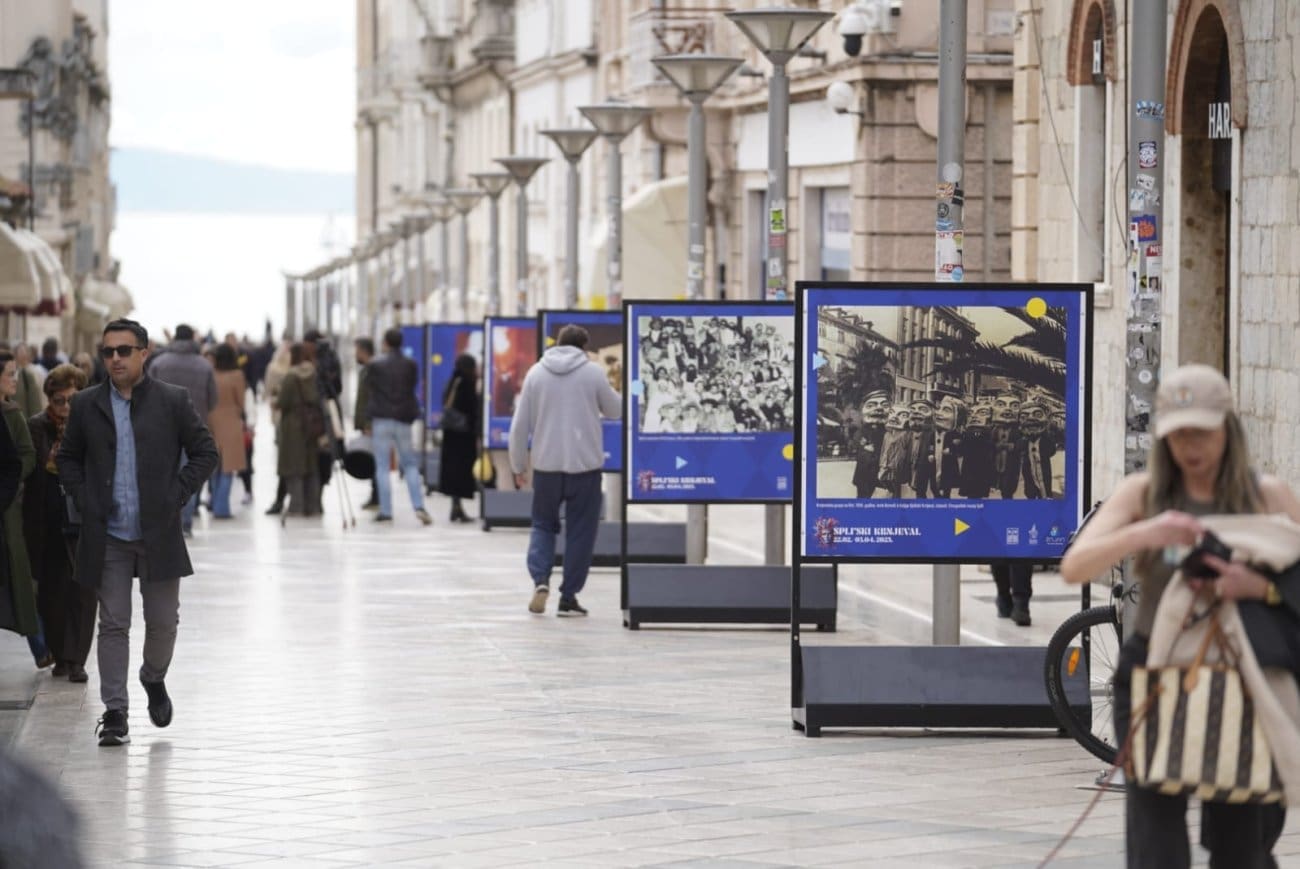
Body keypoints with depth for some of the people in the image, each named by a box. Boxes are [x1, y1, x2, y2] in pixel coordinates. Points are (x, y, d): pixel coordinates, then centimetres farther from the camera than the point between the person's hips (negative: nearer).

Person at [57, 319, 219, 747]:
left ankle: (154, 679, 37)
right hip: (108, 536, 1)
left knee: (163, 621, 8)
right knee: (113, 625, 0)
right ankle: (115, 714, 3)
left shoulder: (174, 401, -1)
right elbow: (68, 458, 14)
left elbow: (205, 453, 3)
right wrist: (82, 499, 0)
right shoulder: (86, 405, 5)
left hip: (159, 534, -1)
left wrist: (177, 495, -6)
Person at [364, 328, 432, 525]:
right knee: (410, 464, 10)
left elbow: (368, 389, 3)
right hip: (403, 420, 2)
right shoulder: (410, 365, 1)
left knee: (382, 466, 3)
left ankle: (385, 510, -1)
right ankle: (419, 506, -5)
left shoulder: (375, 365, -6)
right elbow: (412, 389, 8)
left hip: (381, 419, -2)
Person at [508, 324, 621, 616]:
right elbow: (616, 410, 10)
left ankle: (540, 579, -6)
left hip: (546, 465, 2)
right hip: (585, 464, -2)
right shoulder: (593, 373, -3)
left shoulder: (536, 373, 3)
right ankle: (569, 596, 7)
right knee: (580, 532, 8)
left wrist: (518, 465, 14)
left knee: (543, 525, 17)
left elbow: (520, 425, 4)